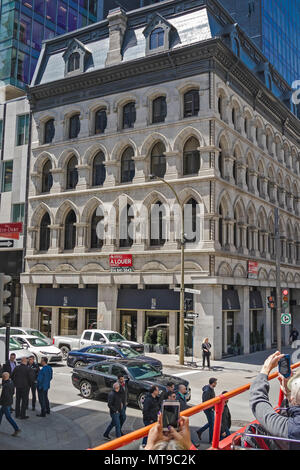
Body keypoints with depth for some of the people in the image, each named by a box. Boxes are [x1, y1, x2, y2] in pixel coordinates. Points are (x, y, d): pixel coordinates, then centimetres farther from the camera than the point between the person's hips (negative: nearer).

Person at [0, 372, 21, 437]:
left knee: (8, 417, -1)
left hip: (6, 403, -9)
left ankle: (17, 429, -2)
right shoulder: (11, 382, 1)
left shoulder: (6, 385, -26)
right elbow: (13, 392, 11)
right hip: (10, 401, 9)